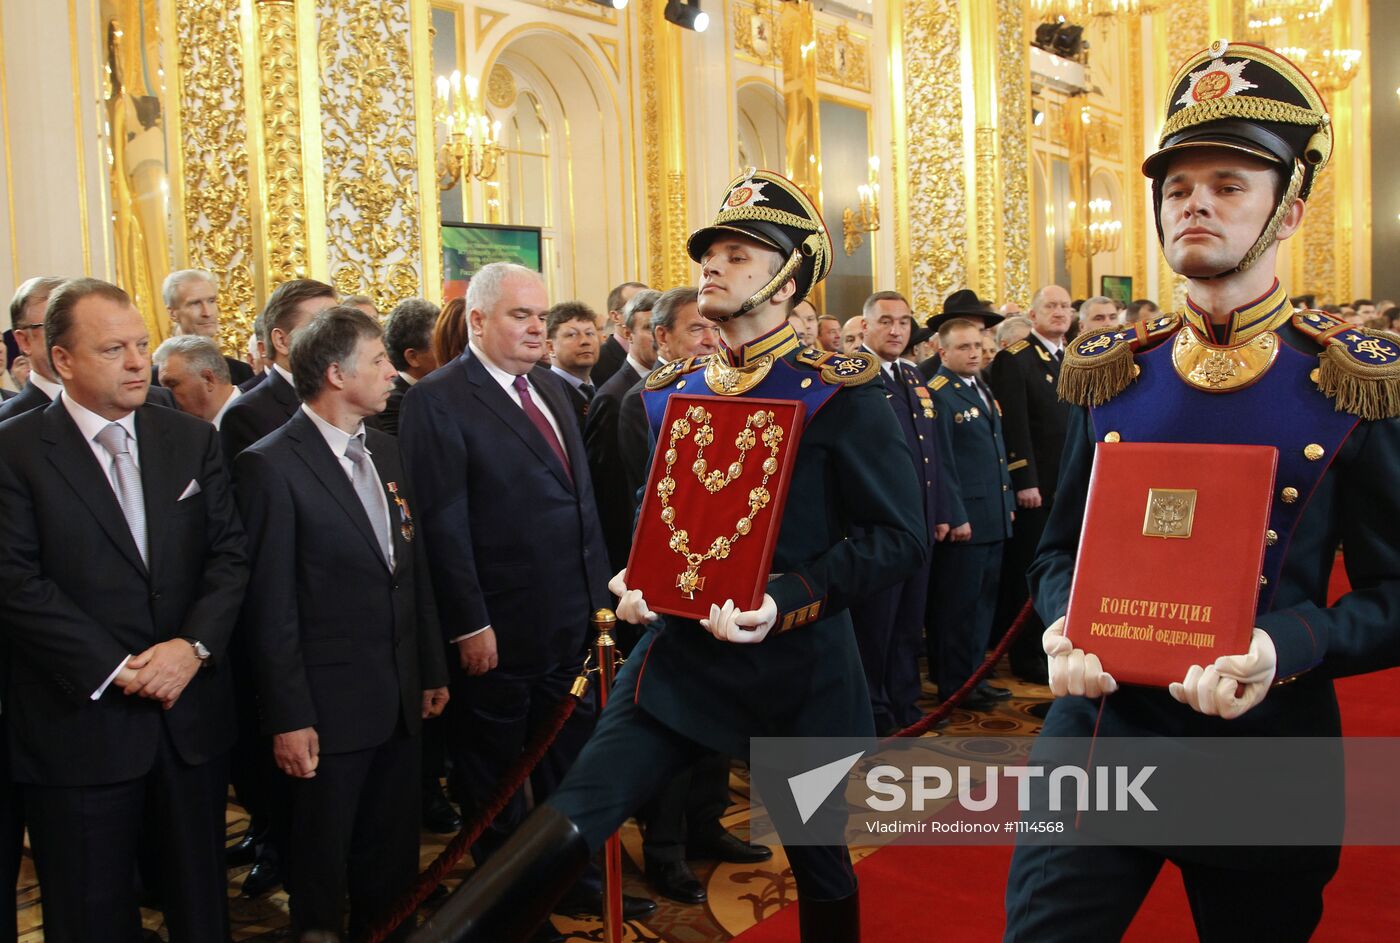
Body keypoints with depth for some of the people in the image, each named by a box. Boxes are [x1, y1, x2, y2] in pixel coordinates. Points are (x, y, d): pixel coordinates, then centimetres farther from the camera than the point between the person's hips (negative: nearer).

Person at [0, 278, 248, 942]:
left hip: (191, 713, 3)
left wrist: (193, 645, -13)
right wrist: (116, 669, -16)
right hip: (79, 721, -3)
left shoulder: (193, 440, 5)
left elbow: (229, 554, 2)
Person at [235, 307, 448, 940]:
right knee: (322, 870, 13)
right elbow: (270, 606, -14)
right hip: (329, 710, -6)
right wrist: (288, 719, -13)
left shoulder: (385, 451, 9)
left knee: (393, 862, 20)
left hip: (401, 700, 7)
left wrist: (433, 671, 13)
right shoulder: (271, 466, -14)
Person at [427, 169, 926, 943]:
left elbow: (898, 537, -13)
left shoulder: (841, 393, -10)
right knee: (570, 824, -13)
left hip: (798, 667, -2)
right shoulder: (669, 393, 6)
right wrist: (635, 580, -2)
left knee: (818, 858, 17)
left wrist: (787, 601, -24)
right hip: (679, 653, 3)